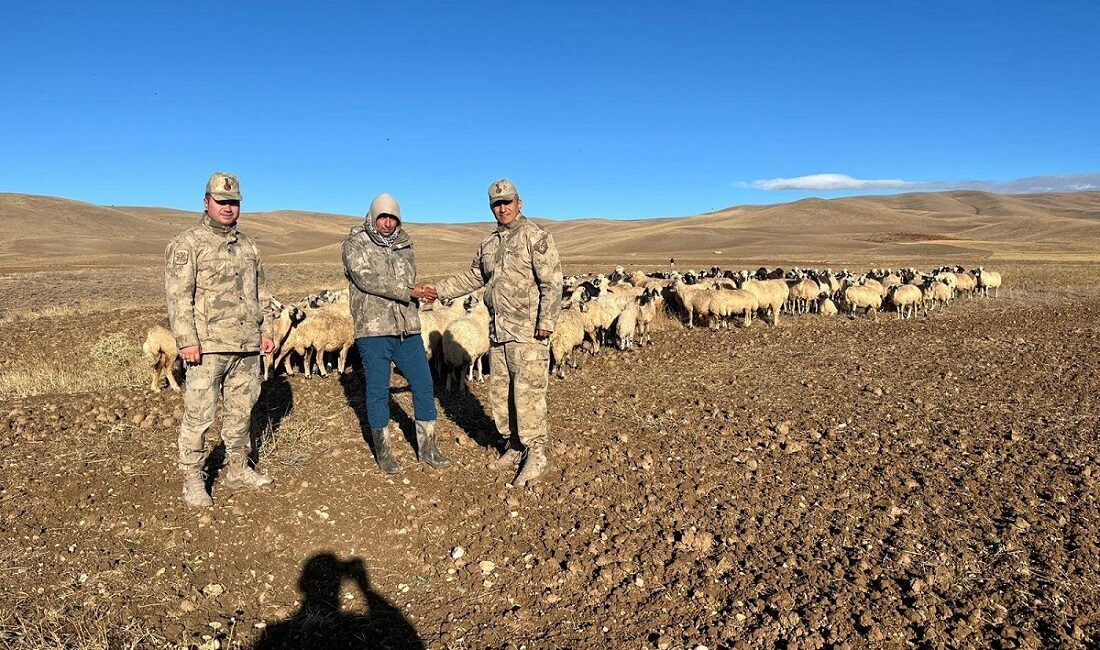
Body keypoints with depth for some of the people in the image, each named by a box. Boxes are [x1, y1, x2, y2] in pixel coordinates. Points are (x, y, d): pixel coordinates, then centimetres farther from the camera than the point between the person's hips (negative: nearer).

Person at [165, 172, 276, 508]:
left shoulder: (247, 245, 16)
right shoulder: (187, 243, -4)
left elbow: (259, 292, 22)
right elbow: (178, 295, -10)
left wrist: (266, 330, 15)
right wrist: (187, 340, -16)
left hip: (247, 346, 6)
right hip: (208, 345, -6)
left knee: (241, 410, 14)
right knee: (198, 415, -2)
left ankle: (239, 470, 27)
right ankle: (193, 481, 10)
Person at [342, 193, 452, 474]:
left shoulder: (404, 245, 13)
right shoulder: (355, 243, -3)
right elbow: (366, 279, -17)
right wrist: (409, 292, -18)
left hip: (408, 330, 5)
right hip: (373, 331, -5)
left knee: (424, 386, 6)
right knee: (378, 391, 4)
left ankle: (427, 447, 19)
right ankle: (383, 451, 19)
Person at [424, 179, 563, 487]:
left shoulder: (535, 236, -7)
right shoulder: (489, 243, 15)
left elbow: (552, 281, -13)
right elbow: (472, 278, 25)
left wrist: (546, 321, -20)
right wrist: (438, 289, 18)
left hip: (528, 332, -8)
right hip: (498, 332, 8)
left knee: (527, 393, -7)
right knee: (500, 392, 12)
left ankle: (536, 454, 5)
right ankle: (513, 447, 26)